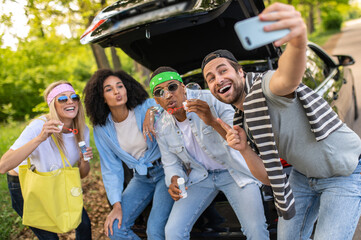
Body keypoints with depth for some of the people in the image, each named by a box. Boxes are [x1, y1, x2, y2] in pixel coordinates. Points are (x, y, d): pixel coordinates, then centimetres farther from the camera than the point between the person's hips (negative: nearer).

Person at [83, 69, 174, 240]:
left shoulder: (147, 107, -15)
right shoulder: (102, 129, -2)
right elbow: (111, 169, 3)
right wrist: (117, 205, -2)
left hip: (165, 170, -4)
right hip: (141, 177, 5)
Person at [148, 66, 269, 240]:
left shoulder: (210, 100, -19)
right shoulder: (161, 127, -5)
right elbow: (171, 163, 7)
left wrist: (213, 121, -40)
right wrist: (174, 180, -16)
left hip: (233, 171, -3)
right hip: (200, 177, 3)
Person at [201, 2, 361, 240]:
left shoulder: (265, 85, -24)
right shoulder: (242, 120, 0)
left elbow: (289, 78, -52)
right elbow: (268, 176, 0)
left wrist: (298, 40, -74)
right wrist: (245, 149, -19)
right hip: (304, 175, 7)